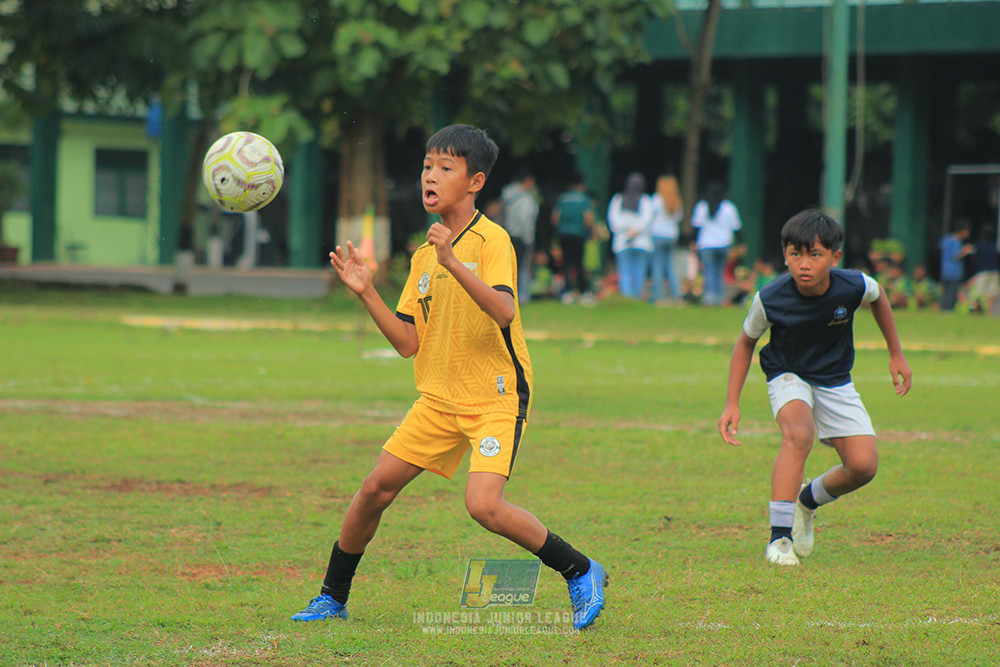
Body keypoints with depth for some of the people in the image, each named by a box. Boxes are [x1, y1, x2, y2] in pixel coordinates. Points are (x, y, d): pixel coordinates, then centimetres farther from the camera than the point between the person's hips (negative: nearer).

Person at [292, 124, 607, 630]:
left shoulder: (491, 240, -11)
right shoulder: (423, 257, 10)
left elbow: (504, 310, -29)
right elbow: (408, 342, 7)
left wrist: (452, 263, -37)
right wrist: (366, 293, -3)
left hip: (497, 396, -7)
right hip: (440, 398, 7)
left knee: (484, 505, -23)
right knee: (376, 487, 2)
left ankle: (581, 573, -4)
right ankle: (332, 597, 18)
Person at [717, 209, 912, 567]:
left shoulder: (853, 287, -22)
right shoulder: (770, 299, -24)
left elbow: (879, 296, 4)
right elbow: (746, 342, -5)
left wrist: (896, 355, 12)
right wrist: (732, 404, -8)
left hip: (835, 381, 3)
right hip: (788, 376, -3)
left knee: (863, 466, -11)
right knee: (799, 433, -35)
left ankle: (808, 500, 22)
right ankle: (780, 536, -29)